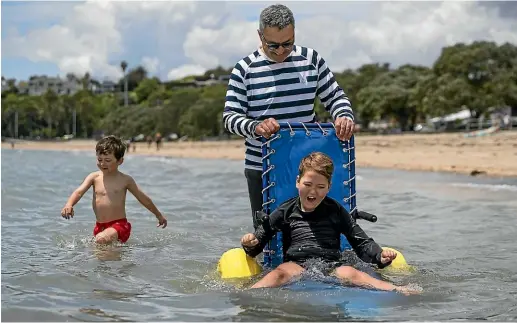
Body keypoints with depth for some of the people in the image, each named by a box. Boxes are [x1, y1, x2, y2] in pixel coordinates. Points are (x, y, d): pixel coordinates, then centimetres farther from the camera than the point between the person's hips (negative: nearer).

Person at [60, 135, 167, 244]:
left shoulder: (125, 180, -1)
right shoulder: (94, 177, 4)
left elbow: (143, 198, 10)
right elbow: (79, 192, -9)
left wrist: (158, 215, 21)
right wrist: (69, 205, -31)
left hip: (119, 225, -5)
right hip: (100, 226, 5)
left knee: (101, 239, -30)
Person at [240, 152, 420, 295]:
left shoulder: (336, 211, 18)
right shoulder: (286, 212, 14)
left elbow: (361, 241, 15)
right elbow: (260, 237, 15)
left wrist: (380, 257, -5)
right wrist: (250, 243, -11)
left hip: (331, 265, 1)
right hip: (296, 263, -1)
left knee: (351, 274, -31)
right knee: (281, 273, -35)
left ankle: (399, 291, -51)